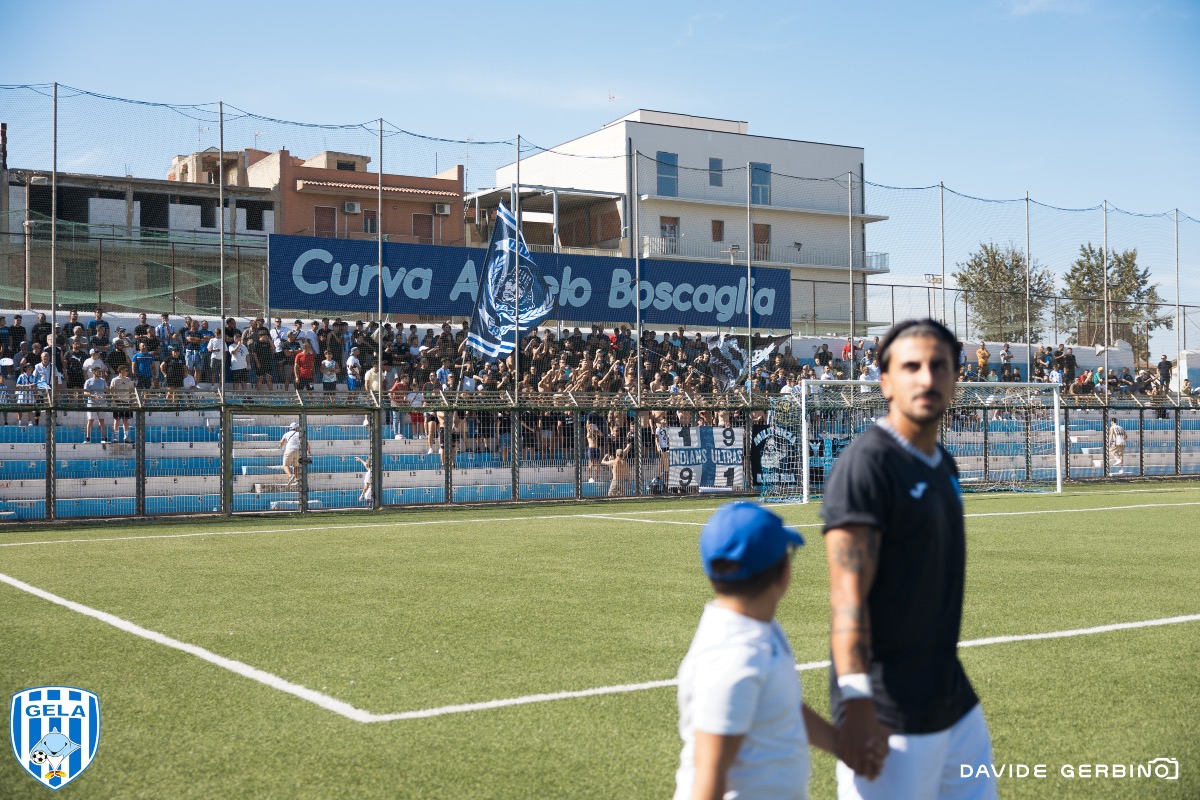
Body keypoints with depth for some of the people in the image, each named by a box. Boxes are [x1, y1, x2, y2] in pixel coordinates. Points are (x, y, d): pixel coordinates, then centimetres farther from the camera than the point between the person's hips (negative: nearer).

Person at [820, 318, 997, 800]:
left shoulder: (943, 464, 11)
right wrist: (856, 702, -28)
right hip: (890, 714, -9)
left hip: (955, 701, 9)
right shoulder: (866, 464, -15)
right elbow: (848, 594, -22)